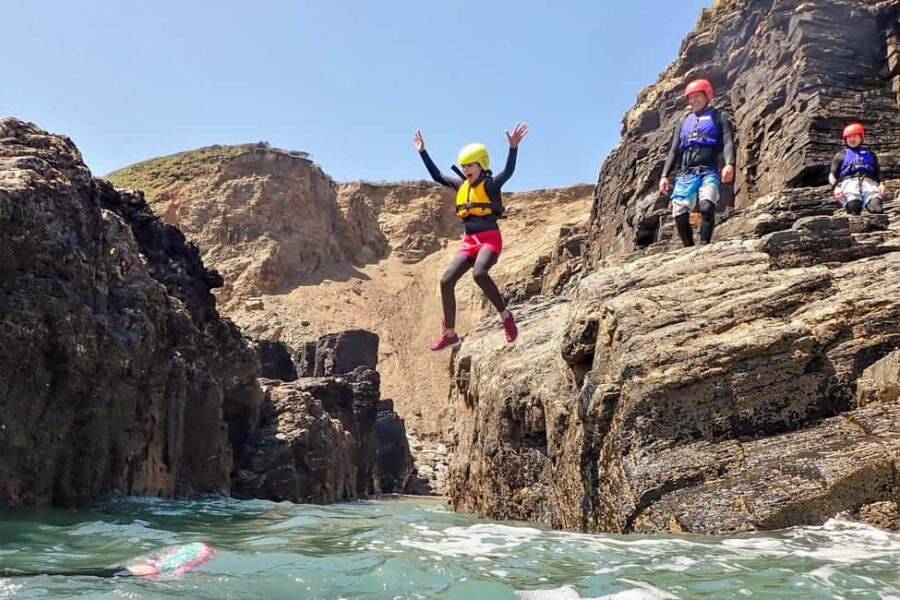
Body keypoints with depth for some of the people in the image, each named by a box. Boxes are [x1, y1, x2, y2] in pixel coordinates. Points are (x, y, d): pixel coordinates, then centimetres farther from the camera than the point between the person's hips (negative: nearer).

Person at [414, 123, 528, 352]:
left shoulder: (491, 184, -5)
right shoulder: (461, 185, 13)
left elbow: (508, 171, -24)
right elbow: (437, 175, 25)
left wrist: (513, 147, -39)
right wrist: (422, 152, 24)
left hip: (490, 238, -7)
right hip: (469, 241, 7)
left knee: (479, 273, -36)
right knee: (446, 281, -2)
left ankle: (506, 316, -18)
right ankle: (449, 334, 8)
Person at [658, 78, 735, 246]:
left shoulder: (719, 117, 14)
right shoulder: (684, 123, 27)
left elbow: (728, 142, -2)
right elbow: (674, 151, 23)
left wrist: (729, 164, -22)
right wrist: (664, 175, 9)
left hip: (708, 173, -4)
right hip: (684, 175, 5)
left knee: (707, 207, -28)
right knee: (679, 215, -7)